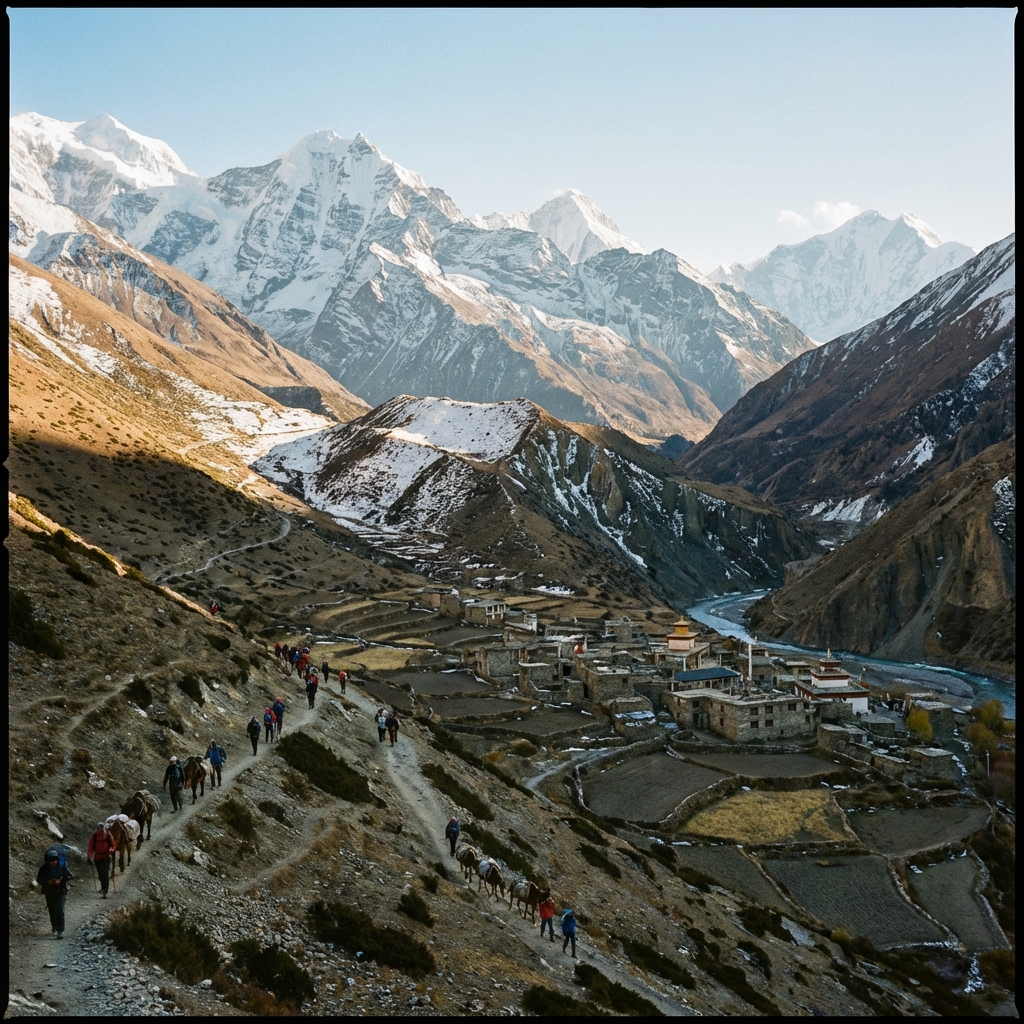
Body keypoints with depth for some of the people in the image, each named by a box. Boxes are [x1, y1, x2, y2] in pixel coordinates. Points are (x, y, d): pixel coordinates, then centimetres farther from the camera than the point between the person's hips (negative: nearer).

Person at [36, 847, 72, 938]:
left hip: (60, 891, -2)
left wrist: (61, 881, -20)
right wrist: (47, 882, -22)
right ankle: (54, 929, 34)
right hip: (49, 892, 2)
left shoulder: (62, 866, -10)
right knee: (52, 911, 13)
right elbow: (39, 879, -4)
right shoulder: (44, 868, -8)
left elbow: (69, 876, -5)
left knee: (60, 910, -14)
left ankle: (61, 931, -14)